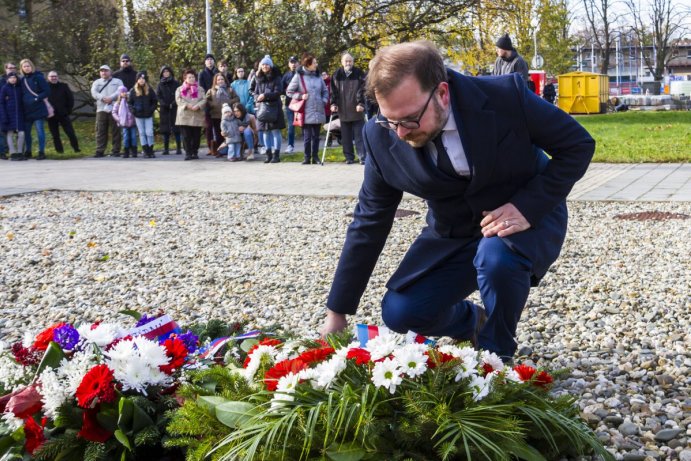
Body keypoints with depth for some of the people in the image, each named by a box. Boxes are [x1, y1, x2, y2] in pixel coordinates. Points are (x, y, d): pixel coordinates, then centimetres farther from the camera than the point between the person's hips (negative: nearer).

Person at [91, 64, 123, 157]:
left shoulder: (117, 81, 15)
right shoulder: (96, 82, 20)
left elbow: (120, 91, -3)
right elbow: (94, 93, 2)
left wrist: (111, 98, -18)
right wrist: (103, 98, -16)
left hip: (114, 109, -2)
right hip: (101, 109, 2)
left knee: (115, 131, -2)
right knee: (100, 131, -2)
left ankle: (116, 151, 2)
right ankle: (100, 151, 0)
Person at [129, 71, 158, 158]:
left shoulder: (150, 90, 2)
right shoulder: (133, 91, 3)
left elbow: (155, 102, 6)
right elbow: (129, 102, 8)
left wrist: (151, 109, -8)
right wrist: (133, 110, -7)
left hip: (148, 116, -1)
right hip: (138, 116, 1)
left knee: (149, 133, -3)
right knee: (142, 133, 4)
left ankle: (150, 150, 5)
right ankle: (145, 150, 7)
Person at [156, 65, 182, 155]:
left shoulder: (176, 83, 7)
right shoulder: (160, 84, 12)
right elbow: (158, 96, 5)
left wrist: (173, 104, -11)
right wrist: (164, 104, -10)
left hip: (174, 109, -2)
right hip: (164, 109, 2)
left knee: (176, 130, -5)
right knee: (165, 130, 1)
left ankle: (178, 148, -4)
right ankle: (166, 149, 4)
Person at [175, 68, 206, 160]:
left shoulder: (200, 89, 16)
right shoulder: (180, 89, 12)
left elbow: (204, 99, 3)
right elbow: (178, 99, -3)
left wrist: (198, 106, -16)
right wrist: (187, 105, -19)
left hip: (197, 116, 1)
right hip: (185, 116, -1)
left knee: (196, 136, 1)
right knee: (186, 136, -5)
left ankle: (195, 153, 11)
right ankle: (188, 153, -2)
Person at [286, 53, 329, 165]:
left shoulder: (318, 76, 10)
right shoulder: (299, 76, -4)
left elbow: (325, 91, 20)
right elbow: (289, 92, 0)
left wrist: (324, 101, 4)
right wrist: (300, 96, -11)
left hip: (318, 112, 4)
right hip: (306, 113, -4)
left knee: (316, 136, 8)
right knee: (307, 136, -1)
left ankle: (315, 157, 15)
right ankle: (307, 157, 9)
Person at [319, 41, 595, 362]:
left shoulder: (506, 96, -27)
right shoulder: (381, 135, -17)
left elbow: (578, 144, -14)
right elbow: (370, 222, -6)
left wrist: (527, 207, -28)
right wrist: (337, 314, -4)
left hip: (527, 215, -3)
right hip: (453, 233, 4)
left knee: (497, 259, -36)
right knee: (400, 313, -12)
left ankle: (496, 355, -6)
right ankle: (473, 321, 21)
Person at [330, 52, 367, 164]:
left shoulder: (359, 74, 1)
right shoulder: (337, 75, 8)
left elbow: (362, 90, -4)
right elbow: (333, 91, 8)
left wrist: (360, 103, -14)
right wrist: (333, 103, -3)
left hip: (357, 110, -3)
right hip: (343, 111, 3)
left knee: (359, 135, -3)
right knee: (346, 136, 6)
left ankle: (363, 157, -3)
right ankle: (349, 157, 14)